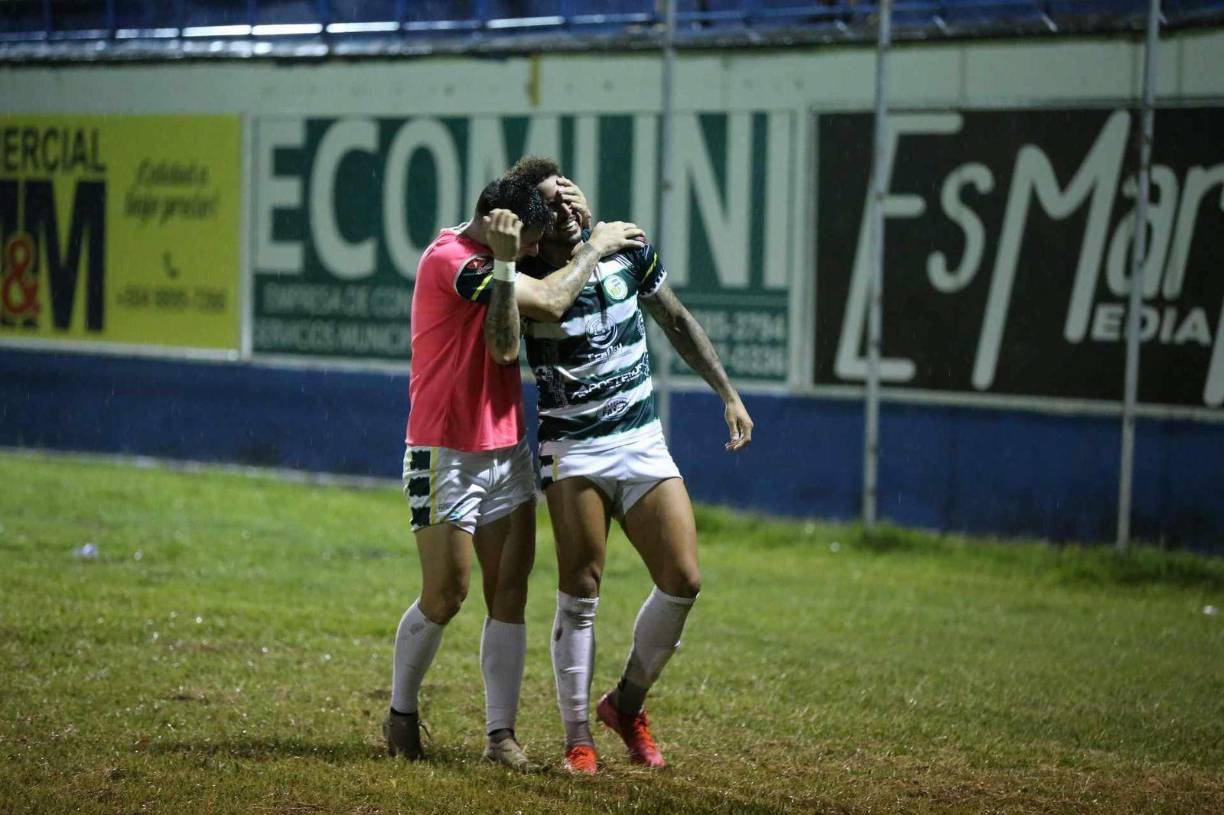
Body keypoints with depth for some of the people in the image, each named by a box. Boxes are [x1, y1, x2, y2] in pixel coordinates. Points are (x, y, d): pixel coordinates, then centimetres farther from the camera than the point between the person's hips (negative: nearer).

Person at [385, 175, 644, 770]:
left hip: (506, 449, 8)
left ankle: (501, 733, 1)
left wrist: (502, 260, -17)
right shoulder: (449, 259, -17)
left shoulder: (484, 260, 10)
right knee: (445, 595, -2)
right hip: (446, 454, -8)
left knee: (509, 597, 1)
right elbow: (549, 300, -21)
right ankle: (401, 714, 18)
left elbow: (503, 348, -7)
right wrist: (596, 247, -6)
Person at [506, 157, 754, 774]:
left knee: (682, 582, -4)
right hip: (572, 451, -4)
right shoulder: (529, 278, -10)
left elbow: (677, 323, 16)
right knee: (579, 595, -9)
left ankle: (626, 704, 16)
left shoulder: (628, 252, 2)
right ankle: (578, 739, 1)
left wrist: (728, 393, 14)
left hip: (641, 442, 4)